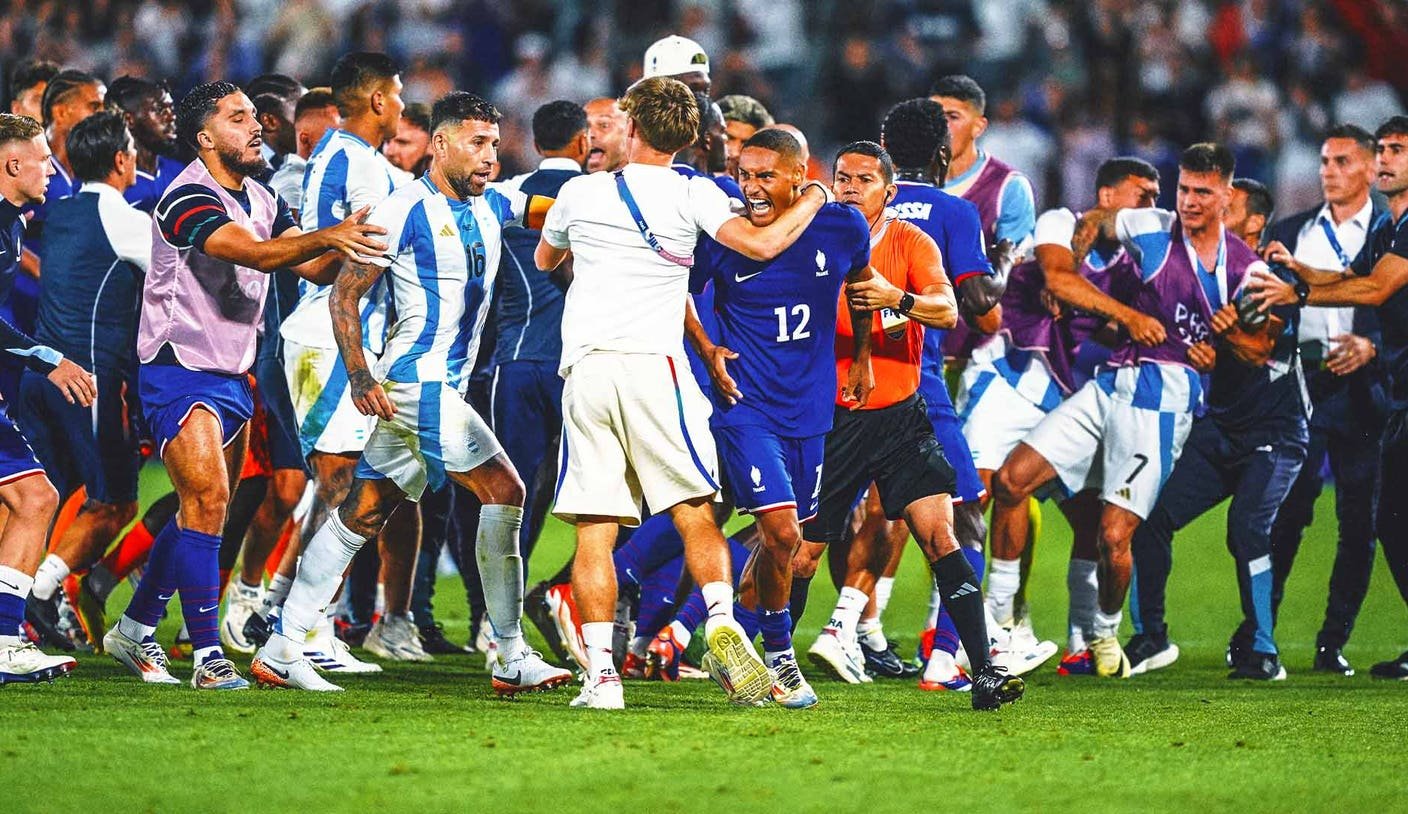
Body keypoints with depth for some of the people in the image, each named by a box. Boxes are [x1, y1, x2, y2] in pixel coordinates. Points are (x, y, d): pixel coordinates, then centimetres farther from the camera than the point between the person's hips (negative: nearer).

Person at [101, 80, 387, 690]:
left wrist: (350, 244, -12)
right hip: (179, 371, -9)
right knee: (206, 499, -17)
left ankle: (134, 630, 26)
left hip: (231, 376, 9)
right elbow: (253, 252, -32)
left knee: (205, 512, 12)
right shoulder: (189, 197, -17)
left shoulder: (262, 199, 12)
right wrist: (325, 238, -46)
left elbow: (314, 268, 9)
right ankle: (208, 657, -17)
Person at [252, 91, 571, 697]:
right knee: (503, 491, -12)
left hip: (443, 385, 9)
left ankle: (282, 650, 12)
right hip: (418, 381, -9)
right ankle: (511, 658, -8)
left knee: (364, 511, 9)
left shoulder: (491, 207, 12)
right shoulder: (405, 210, -10)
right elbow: (344, 294, -10)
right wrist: (360, 377, -17)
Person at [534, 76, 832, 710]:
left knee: (594, 530, 0)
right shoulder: (691, 194, 3)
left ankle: (600, 673, -8)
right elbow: (762, 244, -8)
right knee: (695, 513, 3)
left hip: (583, 367, 2)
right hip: (652, 365, -2)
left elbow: (544, 259, 33)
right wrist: (813, 199, 10)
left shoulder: (579, 193, 13)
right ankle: (721, 627, -20)